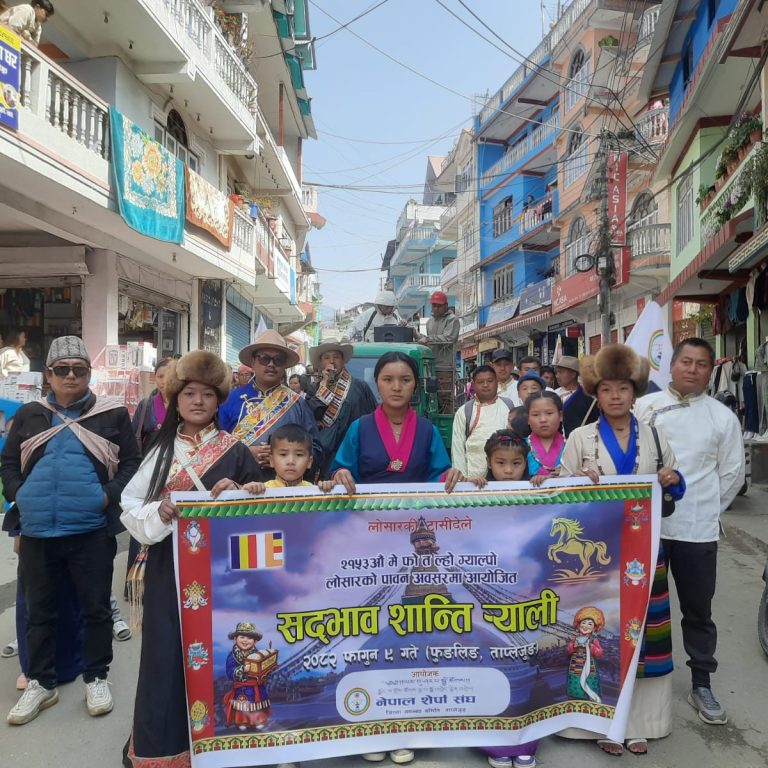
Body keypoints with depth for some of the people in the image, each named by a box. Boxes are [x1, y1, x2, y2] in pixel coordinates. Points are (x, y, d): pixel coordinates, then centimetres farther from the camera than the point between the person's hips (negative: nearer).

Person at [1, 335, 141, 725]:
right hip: (37, 530, 3)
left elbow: (131, 463, 1)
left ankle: (96, 678, 24)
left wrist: (109, 495, -13)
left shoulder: (113, 414, 2)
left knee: (95, 607, 7)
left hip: (92, 529, -2)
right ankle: (40, 683, 30)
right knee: (39, 610, 14)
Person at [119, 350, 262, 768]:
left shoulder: (234, 451, 2)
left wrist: (238, 493, -16)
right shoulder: (161, 450, 5)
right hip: (169, 567, 1)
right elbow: (130, 507, 3)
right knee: (167, 653, 4)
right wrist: (158, 512, -17)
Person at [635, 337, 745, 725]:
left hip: (697, 530, 0)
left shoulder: (722, 416, 1)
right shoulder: (645, 407, 0)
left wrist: (705, 510, 5)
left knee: (698, 611, 12)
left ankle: (701, 684, 29)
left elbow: (732, 473, 7)